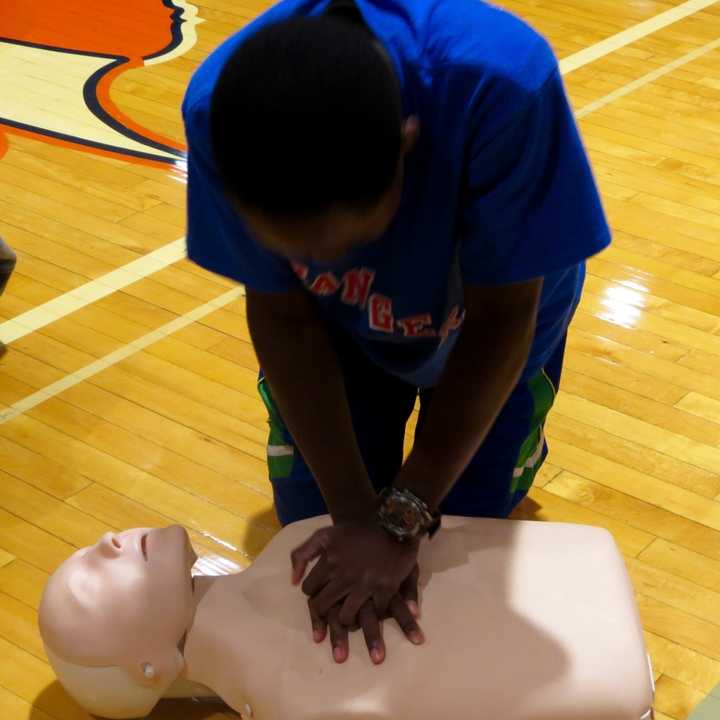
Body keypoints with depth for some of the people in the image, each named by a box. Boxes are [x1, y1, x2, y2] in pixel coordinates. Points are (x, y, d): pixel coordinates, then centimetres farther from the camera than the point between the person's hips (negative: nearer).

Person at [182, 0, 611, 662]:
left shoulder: (502, 84, -45)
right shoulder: (220, 108, -37)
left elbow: (500, 319, -32)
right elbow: (283, 315, -23)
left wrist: (402, 519, -31)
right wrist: (356, 515, -28)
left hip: (486, 315, -1)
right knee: (312, 525, 7)